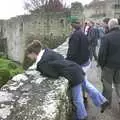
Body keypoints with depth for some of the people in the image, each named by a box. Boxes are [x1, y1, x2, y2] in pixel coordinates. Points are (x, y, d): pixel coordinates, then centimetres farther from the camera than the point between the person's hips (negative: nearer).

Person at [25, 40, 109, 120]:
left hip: (73, 75, -8)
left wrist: (41, 71, -1)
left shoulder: (41, 63, -18)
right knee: (87, 85, 28)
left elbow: (55, 75, -16)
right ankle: (102, 101, 41)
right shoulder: (47, 51, 6)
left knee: (77, 99, 14)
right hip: (76, 68, 9)